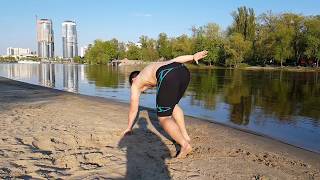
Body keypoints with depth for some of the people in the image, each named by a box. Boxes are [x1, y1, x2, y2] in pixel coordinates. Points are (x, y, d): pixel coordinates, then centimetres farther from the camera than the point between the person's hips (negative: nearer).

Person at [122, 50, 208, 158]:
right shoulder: (155, 67, 42)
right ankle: (185, 135, 28)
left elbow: (133, 108, 33)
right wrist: (193, 57, 15)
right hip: (183, 70, 7)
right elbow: (176, 60, 27)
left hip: (168, 77, -7)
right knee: (173, 105, 30)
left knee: (163, 118, 7)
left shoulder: (136, 82, 28)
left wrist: (129, 128, 44)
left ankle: (185, 145, -3)